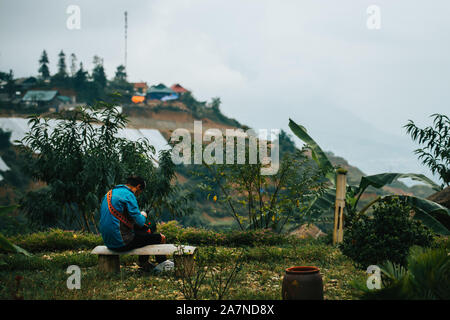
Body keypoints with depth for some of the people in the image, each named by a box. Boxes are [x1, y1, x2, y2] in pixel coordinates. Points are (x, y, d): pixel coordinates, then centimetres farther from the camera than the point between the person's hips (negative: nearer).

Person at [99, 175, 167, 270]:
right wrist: (143, 216, 6)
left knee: (146, 230, 29)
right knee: (161, 238, 2)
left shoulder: (110, 193, 13)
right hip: (122, 243, -9)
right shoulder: (128, 195, -14)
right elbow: (140, 222, -17)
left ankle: (143, 262, 35)